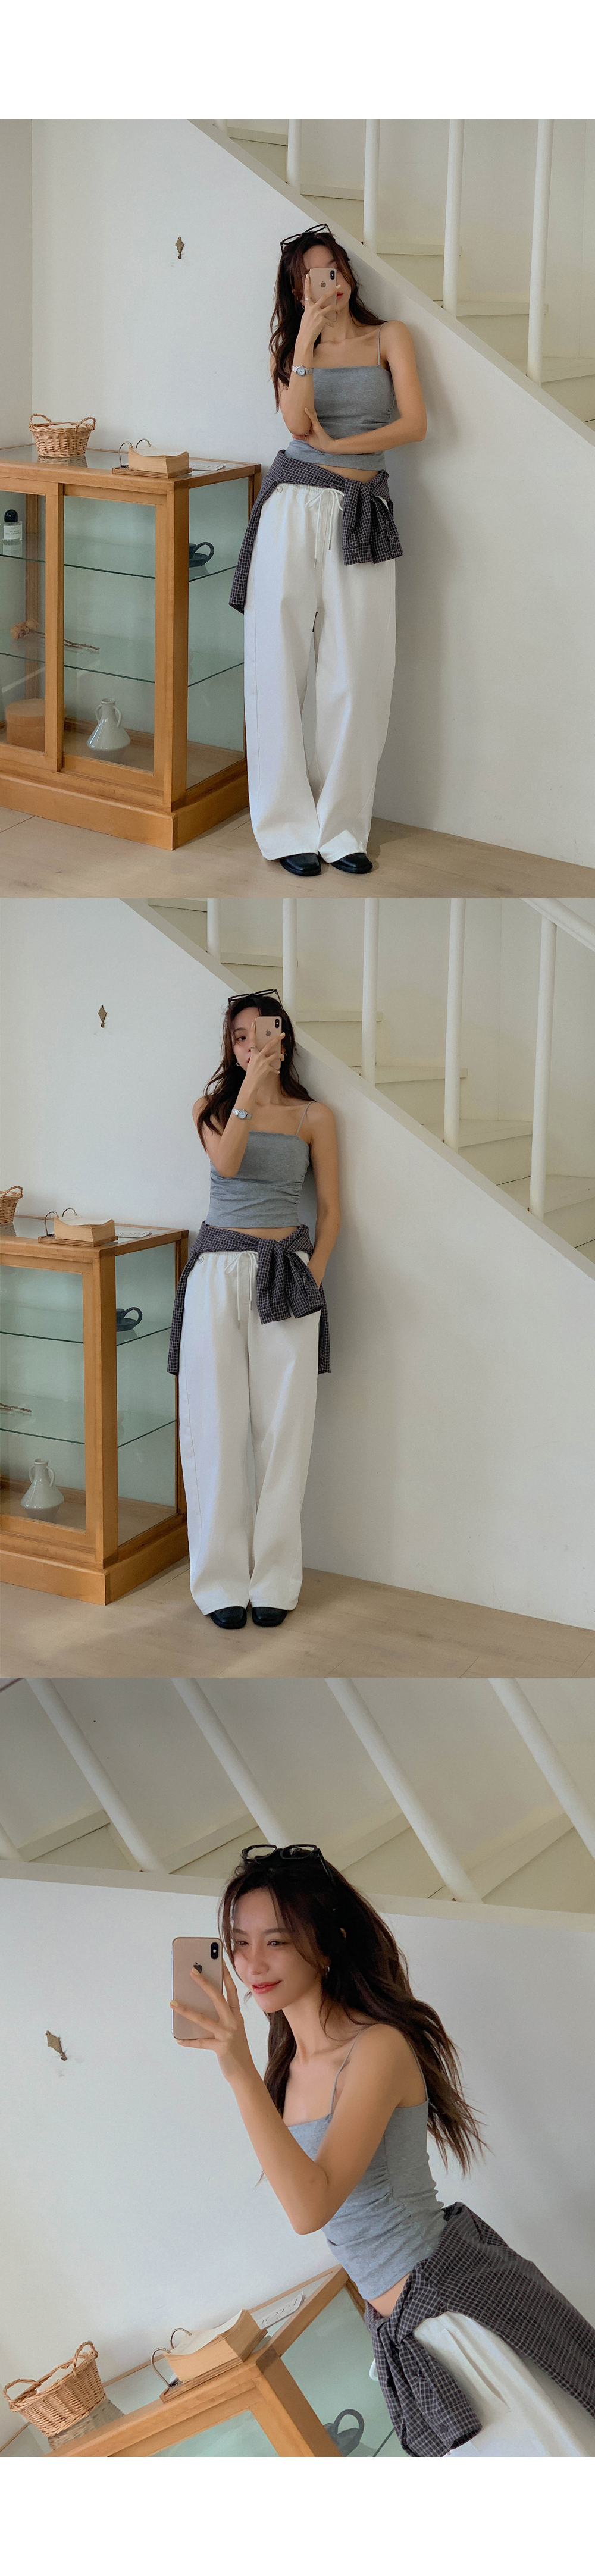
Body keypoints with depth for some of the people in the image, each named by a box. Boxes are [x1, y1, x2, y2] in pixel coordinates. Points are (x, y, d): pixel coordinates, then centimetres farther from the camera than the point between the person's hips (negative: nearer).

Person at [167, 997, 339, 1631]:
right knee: (216, 1423, -1)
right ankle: (221, 1582, 6)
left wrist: (313, 1278, -4)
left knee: (284, 1425, -1)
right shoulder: (212, 1107, 8)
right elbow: (227, 1161, -13)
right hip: (219, 1270, 0)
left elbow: (330, 1210, 8)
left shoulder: (314, 1117, 8)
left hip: (287, 1273, 0)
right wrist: (252, 1084, -19)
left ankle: (274, 1578, 7)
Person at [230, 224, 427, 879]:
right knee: (282, 660, -2)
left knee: (356, 672, -3)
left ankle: (341, 826, 6)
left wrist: (333, 444, -5)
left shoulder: (388, 337, 10)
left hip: (361, 514, 0)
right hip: (294, 507, 0)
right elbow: (298, 421, -8)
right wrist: (308, 336, -10)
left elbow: (414, 424, -4)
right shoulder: (291, 348, 12)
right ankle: (289, 827, 4)